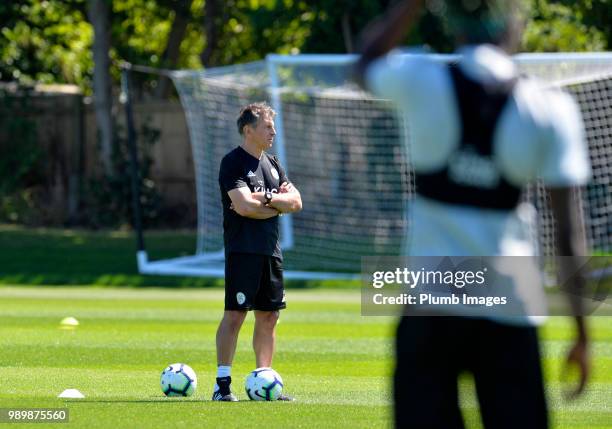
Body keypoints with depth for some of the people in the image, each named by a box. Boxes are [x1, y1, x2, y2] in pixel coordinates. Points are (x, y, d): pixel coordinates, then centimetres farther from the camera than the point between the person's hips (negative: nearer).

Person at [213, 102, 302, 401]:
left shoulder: (272, 164, 18)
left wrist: (266, 199, -9)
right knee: (235, 314, -10)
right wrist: (279, 204, -4)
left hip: (270, 250, 8)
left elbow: (296, 202, 9)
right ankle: (222, 384, -10)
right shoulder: (233, 163, -6)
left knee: (268, 316, 8)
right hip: (242, 250, -8)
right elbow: (244, 206, -18)